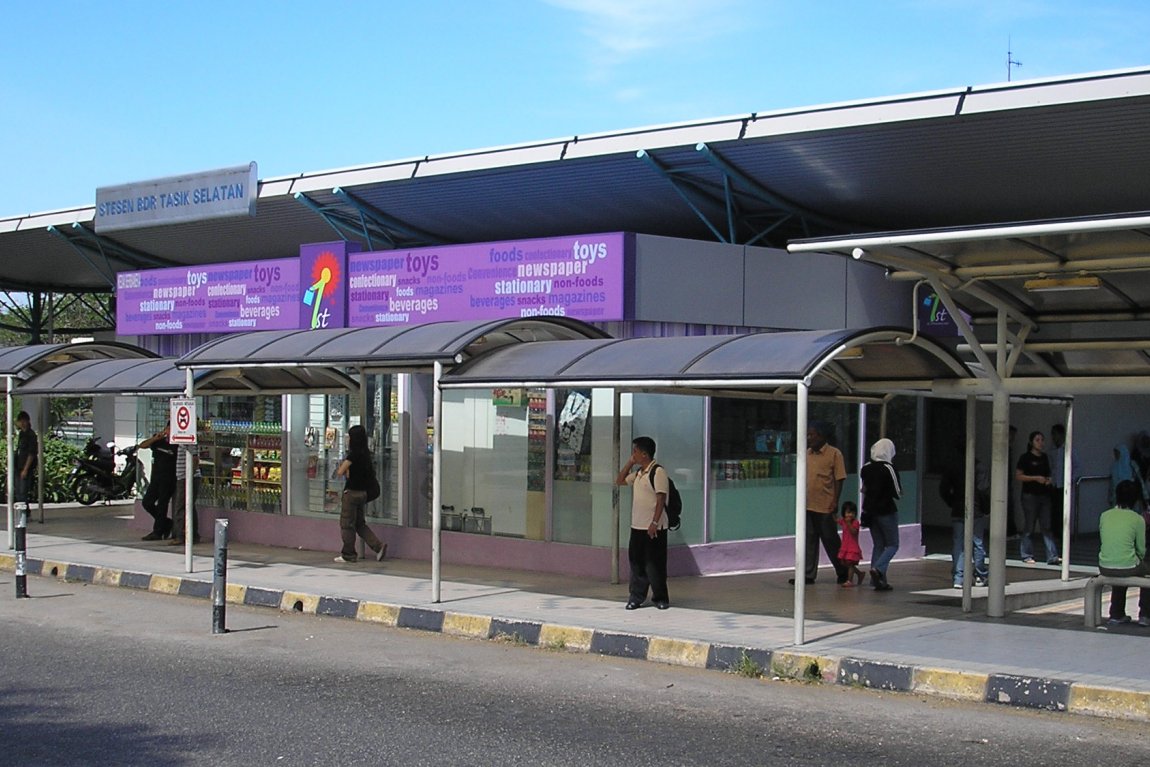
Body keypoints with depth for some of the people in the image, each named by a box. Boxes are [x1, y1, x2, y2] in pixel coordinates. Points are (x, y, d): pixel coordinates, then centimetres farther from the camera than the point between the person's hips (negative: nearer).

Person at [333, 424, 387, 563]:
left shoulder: (354, 454, -17)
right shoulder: (365, 453, 8)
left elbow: (340, 472, -19)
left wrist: (343, 467, 4)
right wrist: (348, 471, 7)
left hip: (352, 492, -8)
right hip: (362, 492, 8)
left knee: (347, 524, 4)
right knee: (360, 523, 16)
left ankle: (348, 554, 11)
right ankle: (379, 546, 5)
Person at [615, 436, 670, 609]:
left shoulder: (658, 471, -13)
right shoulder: (638, 473, 12)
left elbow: (661, 499, -16)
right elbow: (619, 481, 23)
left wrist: (654, 523, -21)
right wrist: (629, 463, 11)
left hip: (654, 528, -8)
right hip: (637, 526, 8)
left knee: (655, 564, -1)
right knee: (636, 562, 8)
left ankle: (660, 598, 10)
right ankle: (636, 597, 15)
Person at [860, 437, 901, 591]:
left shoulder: (865, 468, 4)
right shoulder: (889, 469, -15)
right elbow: (898, 492, -12)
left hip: (870, 510, 6)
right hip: (887, 511, -6)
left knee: (878, 545, 12)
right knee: (892, 545, 5)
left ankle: (879, 580, 6)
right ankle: (878, 568, -18)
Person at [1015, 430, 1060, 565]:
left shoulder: (1044, 457, 14)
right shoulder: (1025, 457, -4)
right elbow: (1018, 476, -8)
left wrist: (1048, 479, 3)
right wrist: (1035, 478, -17)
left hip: (1044, 495, 5)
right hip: (1030, 495, -5)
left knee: (1046, 526, 1)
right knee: (1029, 527, 0)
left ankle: (1052, 556, -2)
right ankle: (1027, 556, 8)